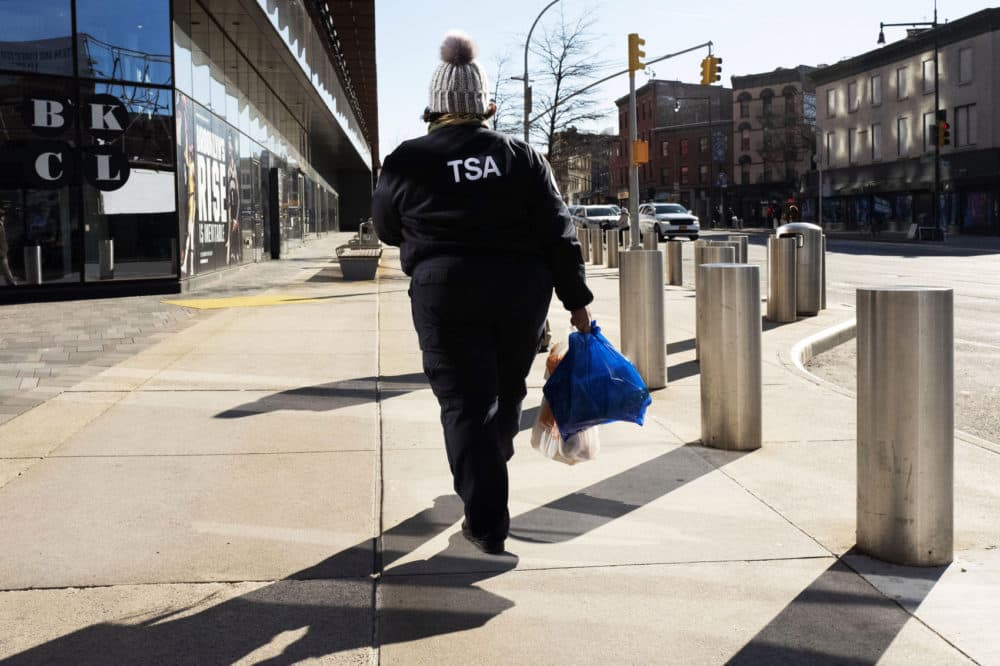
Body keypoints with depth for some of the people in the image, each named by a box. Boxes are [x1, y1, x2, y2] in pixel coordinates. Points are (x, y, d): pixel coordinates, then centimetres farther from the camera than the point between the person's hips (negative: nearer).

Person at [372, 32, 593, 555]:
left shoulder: (406, 162, -1)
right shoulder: (522, 156, 3)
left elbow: (386, 230, 13)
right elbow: (558, 232, 0)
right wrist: (576, 299, 5)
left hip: (445, 291, -3)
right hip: (521, 289, 3)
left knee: (465, 403, 3)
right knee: (506, 390, 21)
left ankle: (487, 522, -1)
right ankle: (489, 481, 44)